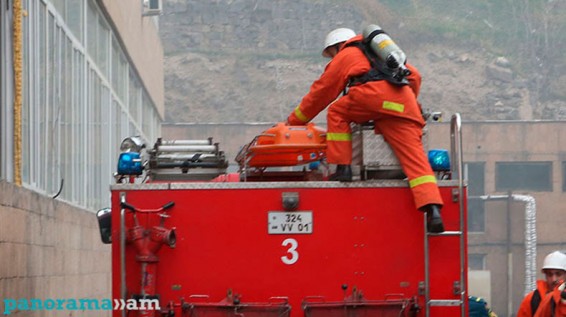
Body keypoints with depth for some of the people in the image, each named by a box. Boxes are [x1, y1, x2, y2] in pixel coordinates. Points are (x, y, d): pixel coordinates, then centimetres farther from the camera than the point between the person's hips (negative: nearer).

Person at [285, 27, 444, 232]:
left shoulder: (344, 56, 24)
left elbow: (321, 93, 26)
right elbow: (414, 76, 36)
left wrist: (294, 121, 35)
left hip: (374, 96, -5)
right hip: (405, 104, 5)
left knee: (337, 112, 21)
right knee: (415, 159, -4)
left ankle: (343, 168, 9)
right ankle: (433, 210, -23)